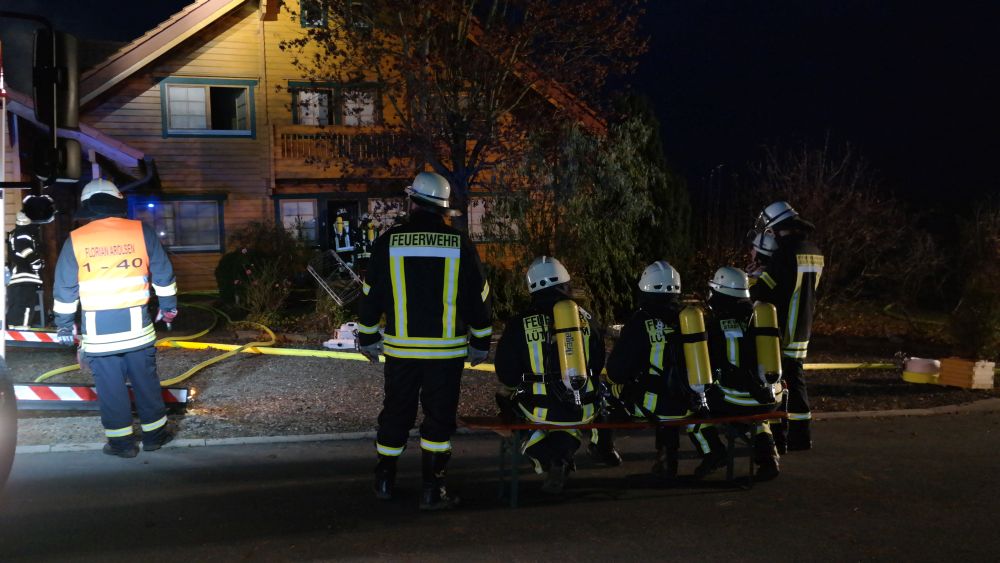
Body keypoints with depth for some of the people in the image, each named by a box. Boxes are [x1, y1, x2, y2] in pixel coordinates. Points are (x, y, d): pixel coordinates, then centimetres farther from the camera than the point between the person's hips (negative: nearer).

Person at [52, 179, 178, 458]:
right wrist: (168, 306, 18)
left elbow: (64, 288, 2)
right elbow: (163, 274, 5)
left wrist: (64, 325, 11)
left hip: (97, 327, -1)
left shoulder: (75, 240, -2)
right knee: (145, 380, 12)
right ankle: (154, 433, 20)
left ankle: (121, 441, 12)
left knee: (110, 385, 7)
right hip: (136, 322, 1)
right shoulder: (142, 231, -1)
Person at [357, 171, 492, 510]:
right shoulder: (460, 245, -3)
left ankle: (385, 481, 27)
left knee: (396, 413, 15)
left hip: (400, 349, 1)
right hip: (446, 349, -1)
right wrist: (480, 343, 13)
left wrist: (367, 338, 15)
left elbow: (371, 294, 3)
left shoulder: (388, 242, -3)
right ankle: (432, 490, 6)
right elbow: (479, 298, 2)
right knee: (439, 417, 6)